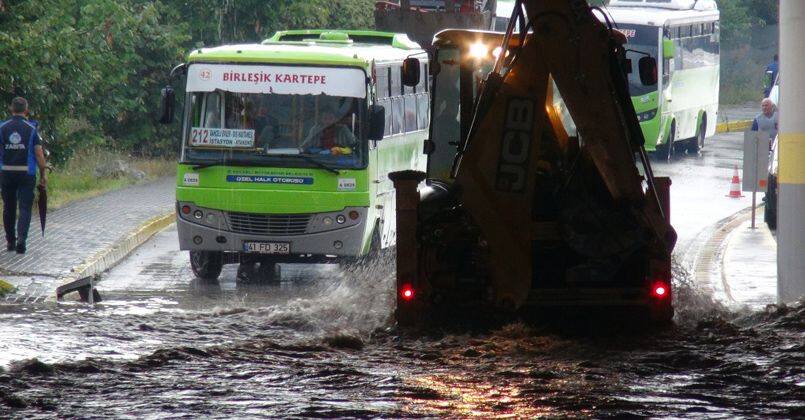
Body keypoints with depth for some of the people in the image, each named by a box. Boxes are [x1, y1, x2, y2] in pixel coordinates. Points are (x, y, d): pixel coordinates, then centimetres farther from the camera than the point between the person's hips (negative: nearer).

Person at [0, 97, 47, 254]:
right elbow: (39, 154, -6)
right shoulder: (31, 129, -5)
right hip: (26, 174, -2)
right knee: (25, 208, -2)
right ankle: (21, 239, -20)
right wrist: (43, 174, 2)